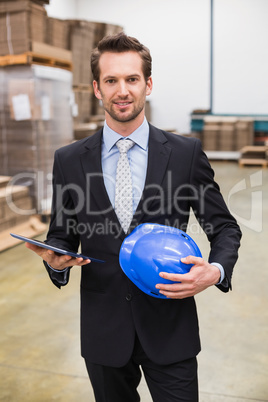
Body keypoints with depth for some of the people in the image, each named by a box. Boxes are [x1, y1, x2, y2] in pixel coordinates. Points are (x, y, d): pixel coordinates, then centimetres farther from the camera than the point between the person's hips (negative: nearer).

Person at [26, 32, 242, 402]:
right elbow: (61, 234, 6)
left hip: (170, 329, -1)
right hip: (103, 329, 2)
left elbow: (225, 227, 1)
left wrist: (216, 271, -18)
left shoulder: (187, 153, -5)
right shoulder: (69, 160, -1)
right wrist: (56, 260, -17)